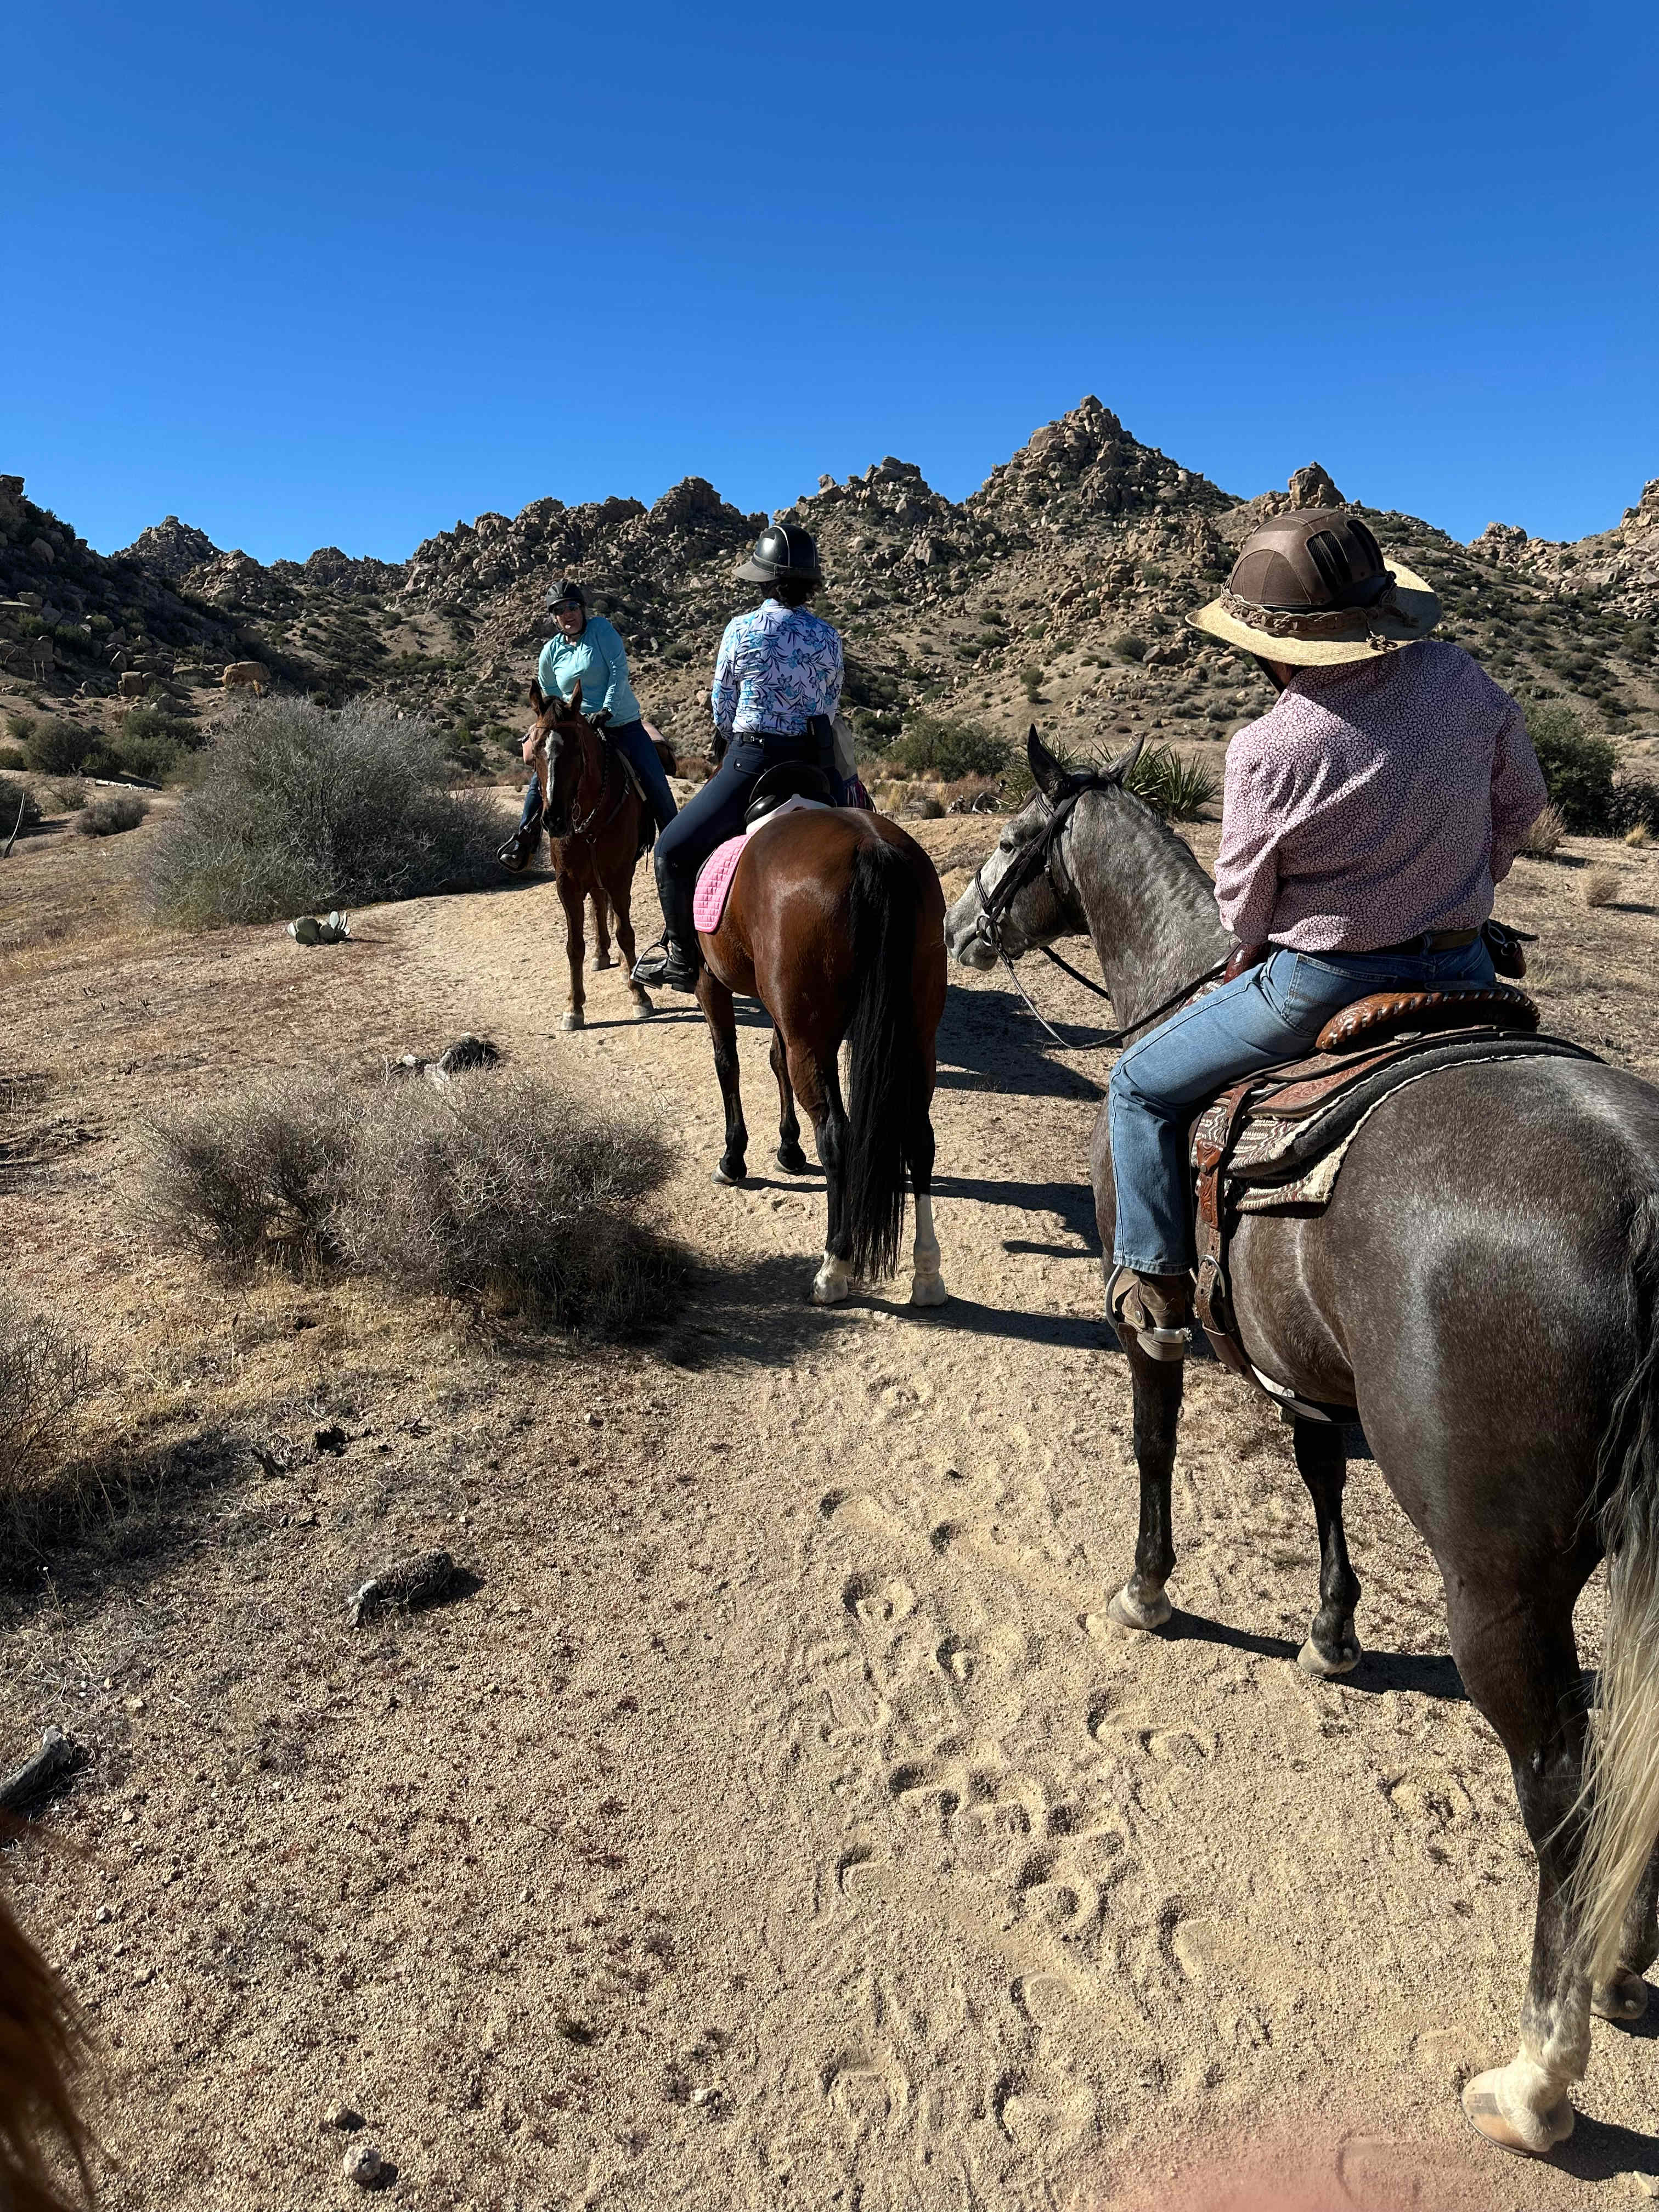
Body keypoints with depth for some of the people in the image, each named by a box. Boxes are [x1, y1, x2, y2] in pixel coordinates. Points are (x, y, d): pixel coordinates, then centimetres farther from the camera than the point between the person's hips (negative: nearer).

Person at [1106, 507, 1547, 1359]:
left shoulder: (1267, 751, -22)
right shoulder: (1462, 680, -5)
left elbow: (1243, 905, -9)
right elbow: (1520, 804, 9)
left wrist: (1255, 943, 15)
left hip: (1321, 984, -5)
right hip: (1461, 966, 6)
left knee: (1140, 1088, 13)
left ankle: (1155, 1283, 20)